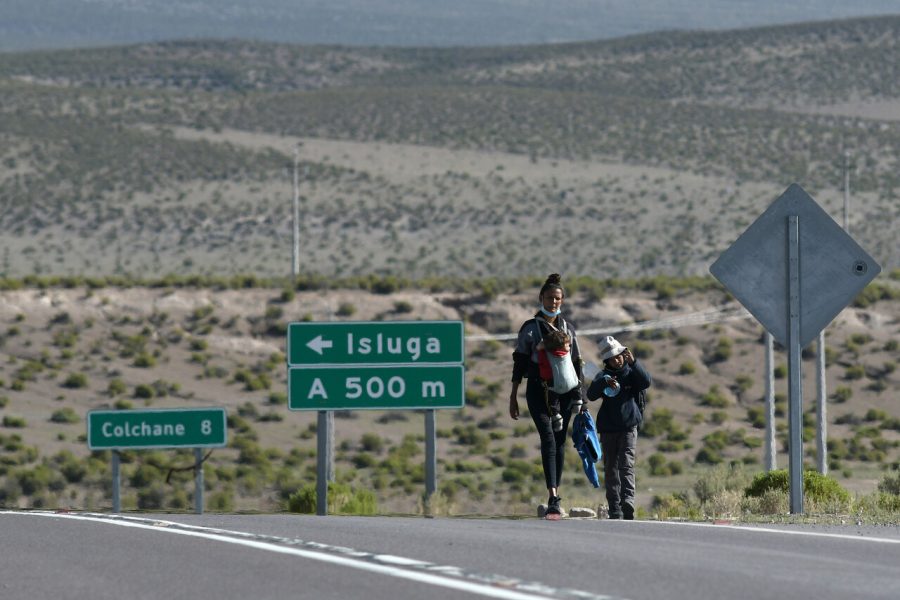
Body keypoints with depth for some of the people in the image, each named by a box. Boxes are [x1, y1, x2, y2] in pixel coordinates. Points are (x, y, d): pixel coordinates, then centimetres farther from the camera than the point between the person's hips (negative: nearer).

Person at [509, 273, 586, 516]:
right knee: (548, 438, -16)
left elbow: (577, 364, 18)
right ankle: (553, 497, -26)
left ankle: (555, 496, 11)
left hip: (565, 391, 4)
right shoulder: (530, 328, 5)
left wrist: (580, 397, 13)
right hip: (538, 390, -4)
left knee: (559, 441, 3)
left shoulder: (568, 330, 15)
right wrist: (513, 397, 1)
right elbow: (519, 363, 4)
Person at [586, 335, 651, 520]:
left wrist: (633, 362, -27)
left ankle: (628, 500, -29)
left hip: (628, 427, -3)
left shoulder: (631, 373, 3)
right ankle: (614, 509, 9)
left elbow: (646, 382, -16)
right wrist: (604, 383, -27)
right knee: (611, 468, 5)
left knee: (626, 465, -17)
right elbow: (591, 395, -9)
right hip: (607, 428, 3)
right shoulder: (603, 376, 6)